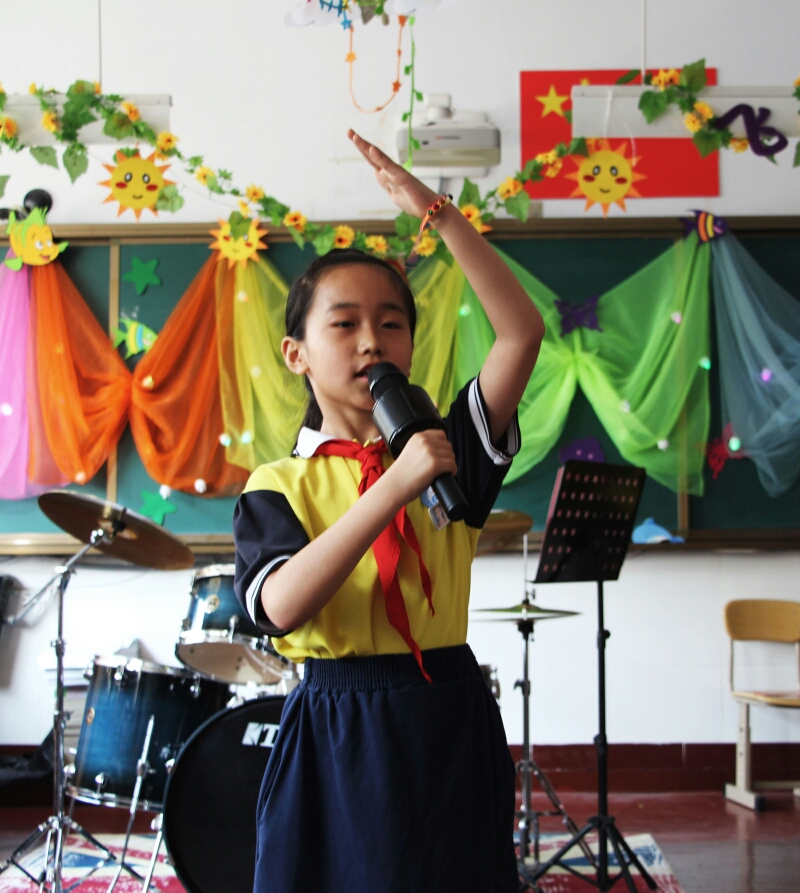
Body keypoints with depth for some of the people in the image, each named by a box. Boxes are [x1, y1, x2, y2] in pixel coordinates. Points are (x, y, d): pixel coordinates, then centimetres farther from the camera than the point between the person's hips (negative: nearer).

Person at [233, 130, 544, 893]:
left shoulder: (446, 450, 3)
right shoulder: (280, 485, -2)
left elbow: (522, 332, -9)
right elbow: (281, 605, -20)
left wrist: (438, 212, -14)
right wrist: (393, 488, -26)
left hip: (449, 727, 2)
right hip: (335, 737, -2)